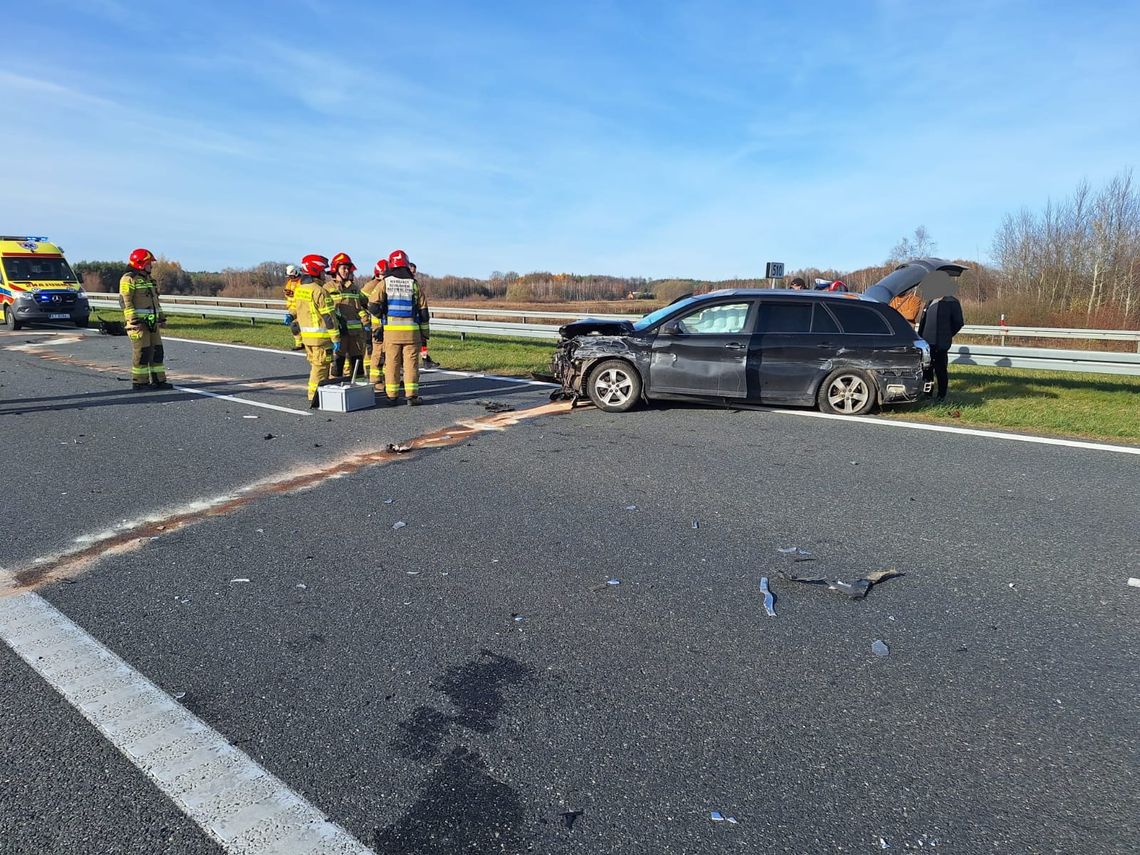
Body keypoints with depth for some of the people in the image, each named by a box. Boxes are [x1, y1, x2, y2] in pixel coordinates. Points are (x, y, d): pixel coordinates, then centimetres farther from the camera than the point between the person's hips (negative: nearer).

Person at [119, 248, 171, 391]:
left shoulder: (148, 279, 19)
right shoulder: (128, 279, -8)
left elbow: (155, 300, 25)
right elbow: (125, 301, -15)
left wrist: (161, 317, 20)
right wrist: (134, 320, -21)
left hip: (152, 322, 9)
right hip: (138, 322, -9)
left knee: (157, 351, 8)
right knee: (141, 352, -7)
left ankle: (158, 380, 13)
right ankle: (138, 383, -1)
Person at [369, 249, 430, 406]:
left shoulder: (385, 282, 1)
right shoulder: (414, 284, 4)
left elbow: (373, 307, -6)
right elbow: (423, 311, 4)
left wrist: (381, 316, 16)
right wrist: (425, 334, 11)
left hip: (391, 330, 0)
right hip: (411, 330, 0)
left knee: (391, 362, 6)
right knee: (411, 362, 3)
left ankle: (391, 396, 10)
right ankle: (411, 395, 1)